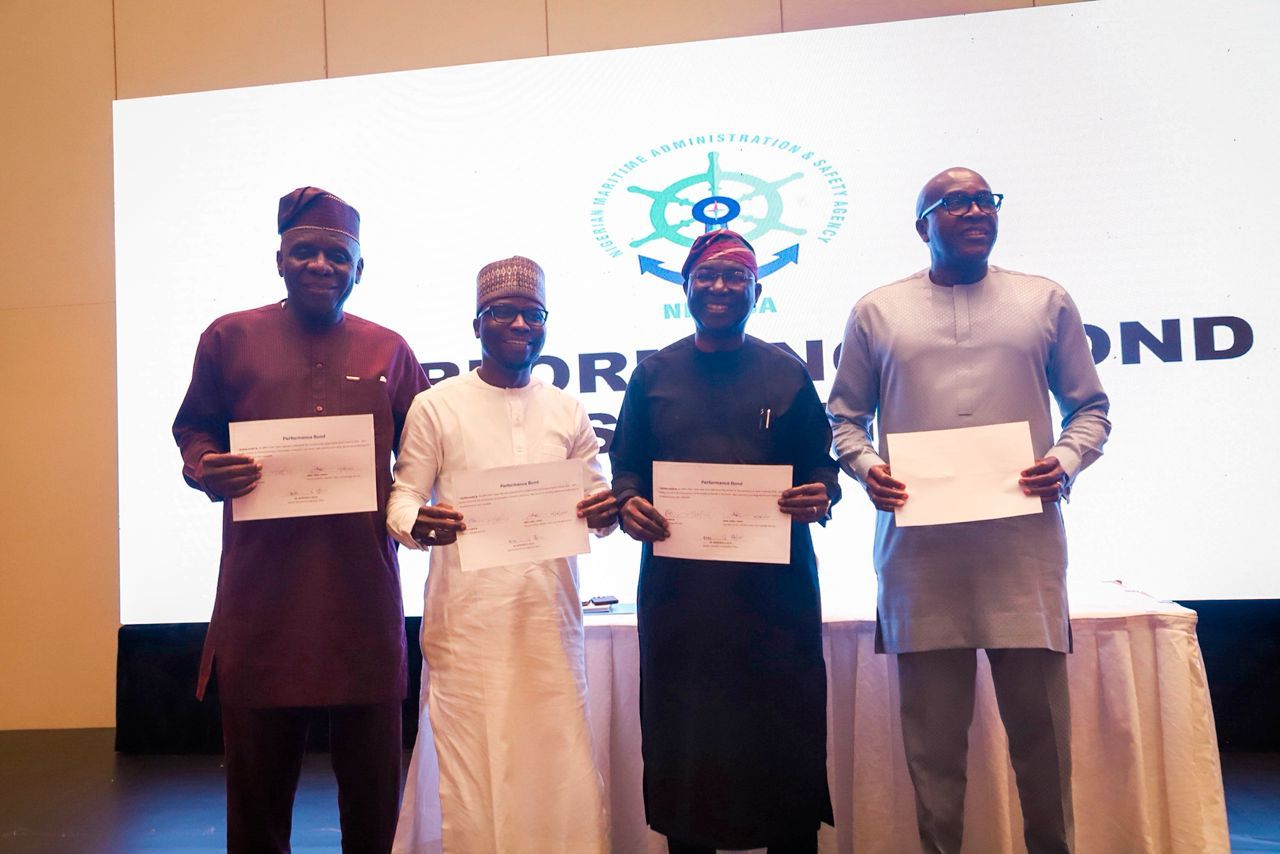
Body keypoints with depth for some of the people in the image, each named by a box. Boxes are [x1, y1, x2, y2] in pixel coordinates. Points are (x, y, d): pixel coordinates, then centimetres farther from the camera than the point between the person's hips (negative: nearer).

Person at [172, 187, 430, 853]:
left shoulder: (389, 350, 9)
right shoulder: (230, 337, 6)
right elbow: (193, 428, 10)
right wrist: (204, 468, -11)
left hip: (364, 590, 1)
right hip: (261, 591, -1)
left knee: (372, 767, 10)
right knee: (258, 763, 9)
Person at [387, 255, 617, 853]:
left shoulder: (568, 412, 10)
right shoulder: (435, 407, 1)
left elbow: (593, 495, 14)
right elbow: (403, 494, 1)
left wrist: (606, 513, -9)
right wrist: (416, 524, -21)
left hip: (550, 619, 3)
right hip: (466, 621, -2)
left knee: (559, 765, 6)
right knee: (467, 770, 3)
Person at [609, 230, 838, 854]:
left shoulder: (787, 374, 9)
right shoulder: (653, 375, 11)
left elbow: (822, 464, 9)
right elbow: (624, 466, 11)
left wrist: (822, 497, -13)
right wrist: (628, 504, -10)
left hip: (775, 588, 0)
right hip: (677, 587, 1)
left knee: (786, 733, 3)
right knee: (683, 739, 7)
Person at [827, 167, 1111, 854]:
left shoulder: (1046, 301, 11)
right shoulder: (877, 311, 11)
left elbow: (1090, 406, 14)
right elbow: (844, 417, 14)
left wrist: (1067, 457, -6)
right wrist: (865, 464, -6)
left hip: (1024, 548, 0)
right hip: (920, 553, 0)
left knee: (1039, 727, 7)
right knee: (932, 736, 8)